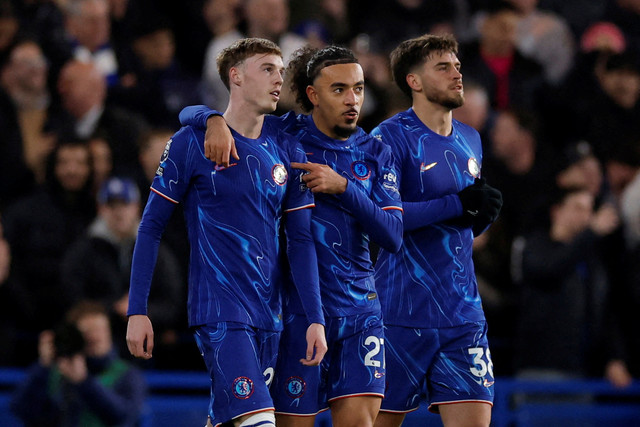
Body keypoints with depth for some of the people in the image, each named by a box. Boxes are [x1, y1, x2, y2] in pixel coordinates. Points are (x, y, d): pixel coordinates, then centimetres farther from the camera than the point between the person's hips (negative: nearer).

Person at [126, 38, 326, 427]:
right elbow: (151, 227, -1)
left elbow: (300, 241, 10)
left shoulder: (287, 153, 9)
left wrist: (315, 318, 1)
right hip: (219, 309, -5)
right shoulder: (192, 143, -4)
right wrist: (137, 311, -5)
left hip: (269, 314, 5)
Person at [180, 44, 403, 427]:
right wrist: (215, 122, -22)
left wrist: (343, 187, -13)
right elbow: (190, 114, 1)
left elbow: (392, 236, -2)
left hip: (360, 310, 3)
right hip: (297, 308, -3)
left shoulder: (376, 155, 9)